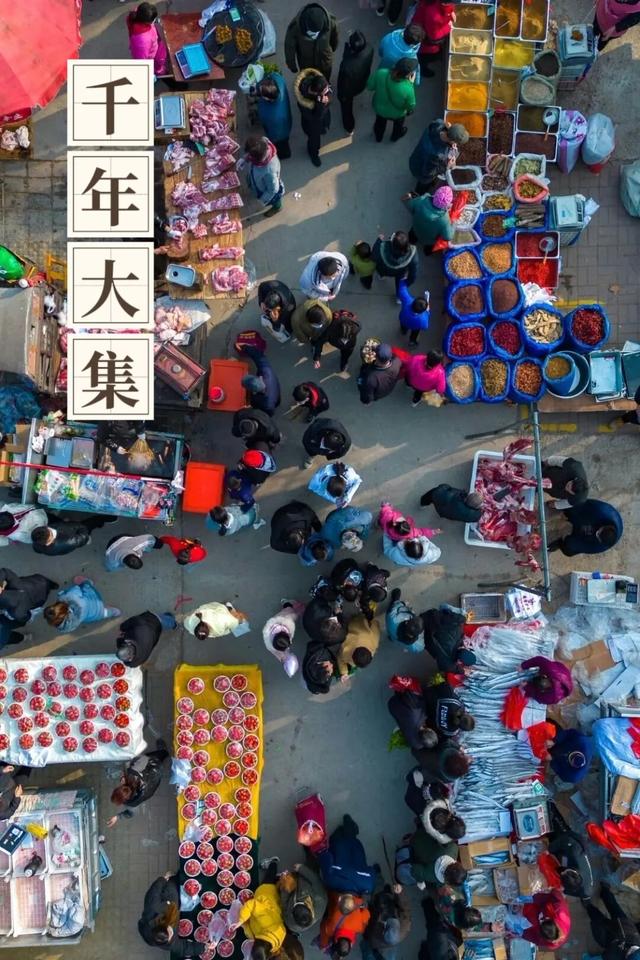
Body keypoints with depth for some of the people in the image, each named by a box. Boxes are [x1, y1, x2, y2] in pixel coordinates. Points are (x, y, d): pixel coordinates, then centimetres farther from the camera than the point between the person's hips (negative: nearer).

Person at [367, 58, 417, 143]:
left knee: (380, 122, 38)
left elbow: (369, 86, -15)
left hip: (379, 108, 2)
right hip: (396, 114, -2)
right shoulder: (408, 89, -40)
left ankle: (378, 136, 67)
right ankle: (395, 136, 66)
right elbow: (411, 107, -20)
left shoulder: (381, 73, -33)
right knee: (398, 124, 36)